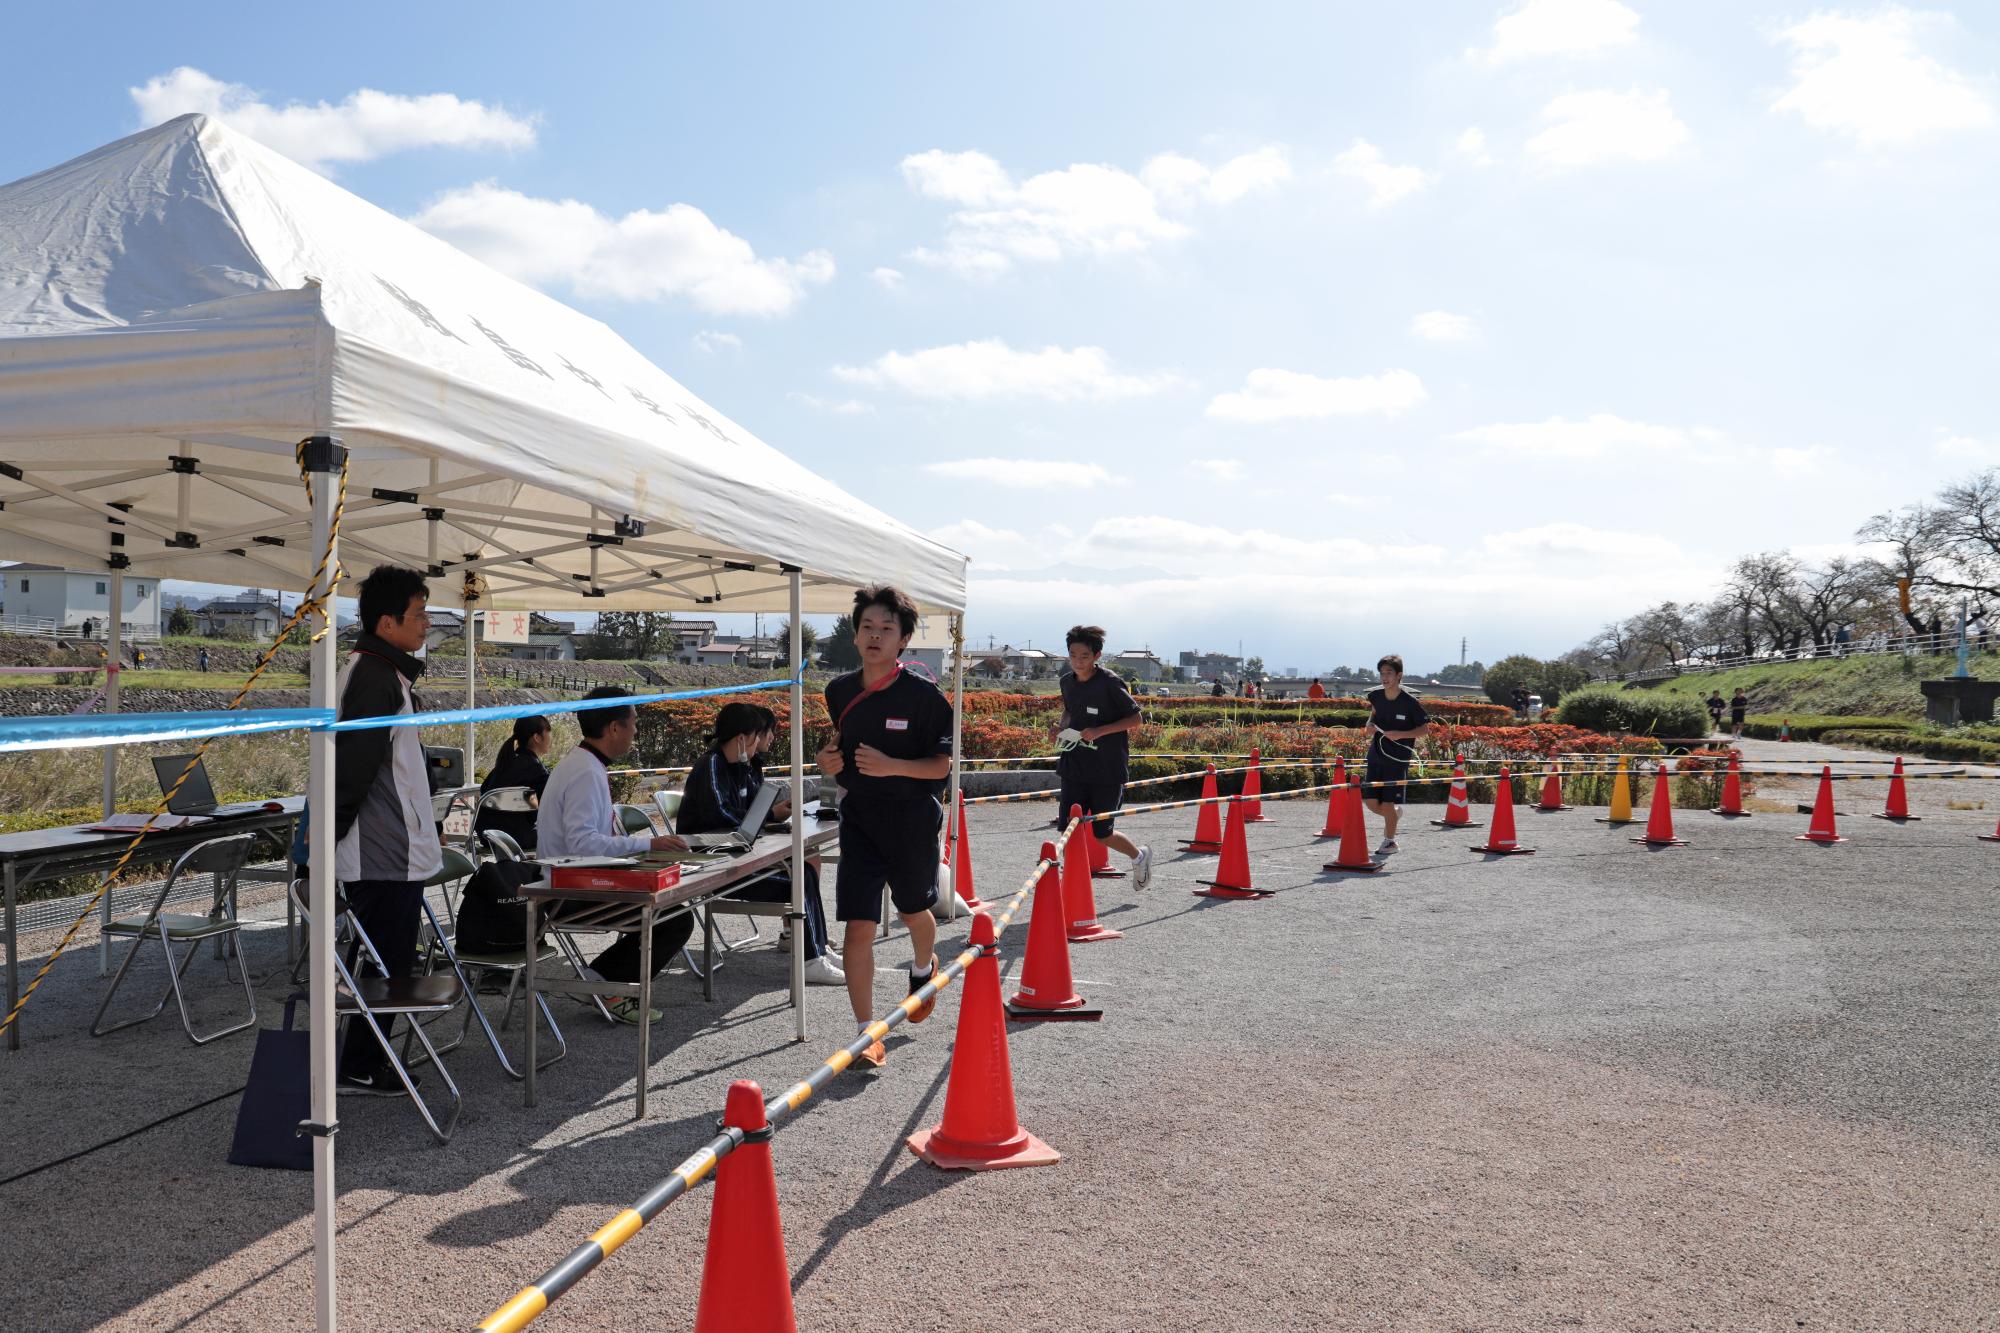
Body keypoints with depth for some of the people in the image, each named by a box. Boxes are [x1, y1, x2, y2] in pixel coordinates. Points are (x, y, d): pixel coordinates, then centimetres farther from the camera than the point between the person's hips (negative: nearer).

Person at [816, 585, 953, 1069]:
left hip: (913, 817, -2)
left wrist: (891, 765, -27)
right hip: (859, 817, 2)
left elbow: (941, 765, -11)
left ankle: (923, 970, 55)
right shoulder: (839, 691, 2)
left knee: (913, 911, 20)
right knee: (858, 925, -8)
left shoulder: (923, 695, -12)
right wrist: (829, 760, -3)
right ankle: (867, 1035, 0)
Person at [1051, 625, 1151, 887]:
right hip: (1074, 767, 5)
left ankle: (1140, 855, 35)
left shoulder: (1110, 683, -13)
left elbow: (1135, 720, -8)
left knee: (1102, 834, 6)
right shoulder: (1067, 682, 4)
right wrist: (1061, 726, 3)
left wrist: (1100, 731, -20)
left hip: (1108, 770, -4)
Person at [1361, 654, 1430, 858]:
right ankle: (1394, 813, 34)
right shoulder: (1376, 696, -1)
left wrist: (1400, 734, -19)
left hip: (1398, 759, -4)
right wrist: (1370, 724, -1)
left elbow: (1425, 728, -6)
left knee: (1387, 803, -3)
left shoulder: (1410, 702, -13)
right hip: (1376, 755, 4)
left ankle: (1390, 841, 19)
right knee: (1370, 802, 1)